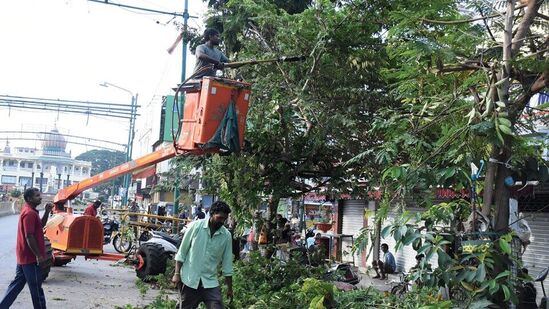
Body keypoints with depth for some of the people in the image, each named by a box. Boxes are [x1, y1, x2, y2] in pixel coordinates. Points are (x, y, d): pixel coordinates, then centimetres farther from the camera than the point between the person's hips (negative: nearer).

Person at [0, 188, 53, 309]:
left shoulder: (29, 210, 12)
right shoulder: (30, 213, -20)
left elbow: (41, 225, 22)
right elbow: (29, 237, -24)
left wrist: (47, 211, 7)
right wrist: (39, 256, -23)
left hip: (24, 256, 10)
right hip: (31, 257, -10)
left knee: (18, 283, 15)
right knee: (36, 287, 1)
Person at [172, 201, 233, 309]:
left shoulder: (226, 236, -3)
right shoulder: (195, 226, -8)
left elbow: (227, 263, 4)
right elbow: (182, 252, -1)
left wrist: (229, 288, 8)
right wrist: (177, 273, -5)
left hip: (210, 282, 2)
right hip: (189, 279, -1)